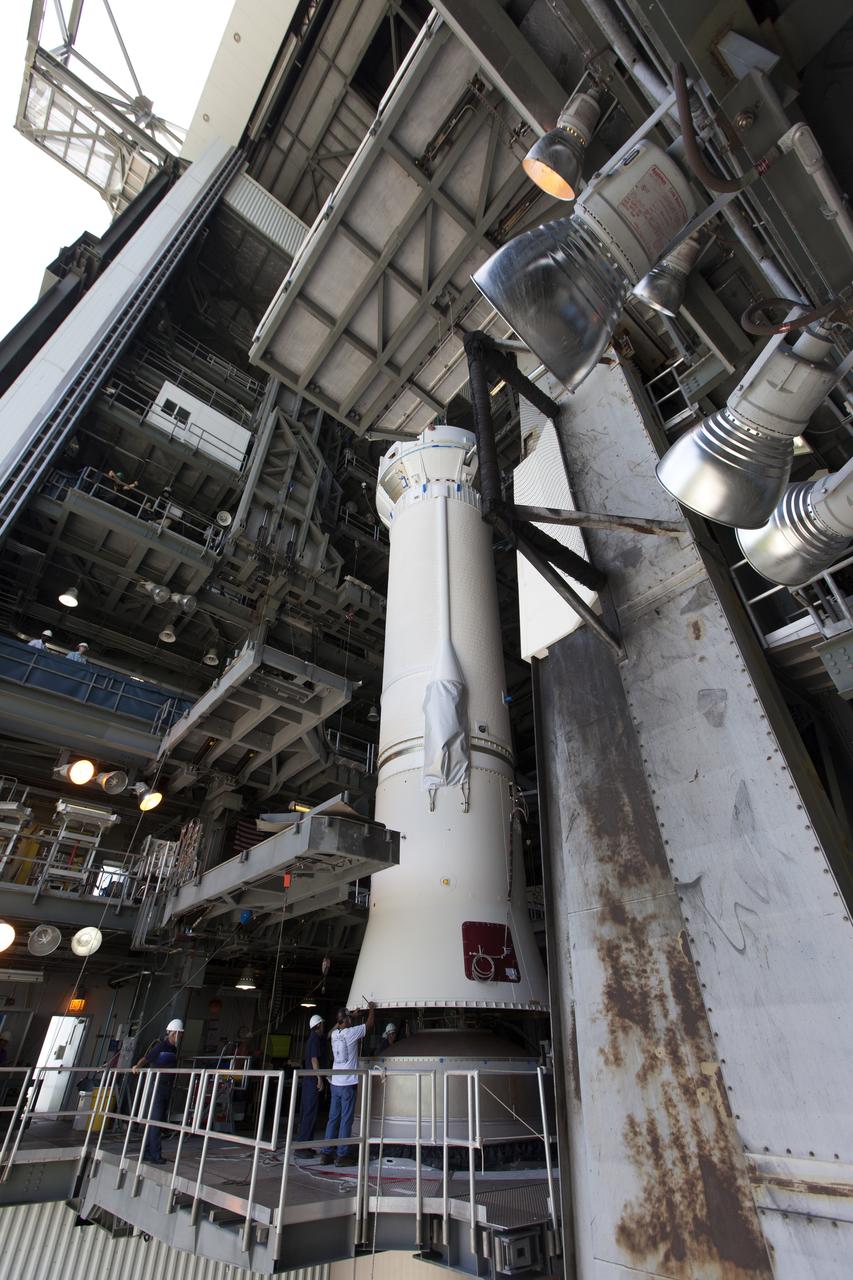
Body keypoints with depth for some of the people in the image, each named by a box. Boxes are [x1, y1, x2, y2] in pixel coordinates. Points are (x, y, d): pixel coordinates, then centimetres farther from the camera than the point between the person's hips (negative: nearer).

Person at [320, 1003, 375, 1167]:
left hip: (335, 1083, 7)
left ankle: (327, 1153, 15)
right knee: (346, 1120, 2)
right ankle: (342, 1155, 5)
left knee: (333, 1119, 12)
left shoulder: (334, 1034, 5)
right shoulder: (351, 1032, -15)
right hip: (348, 1083, -7)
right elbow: (369, 1025, -2)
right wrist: (371, 1010, 13)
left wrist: (353, 1014, 35)